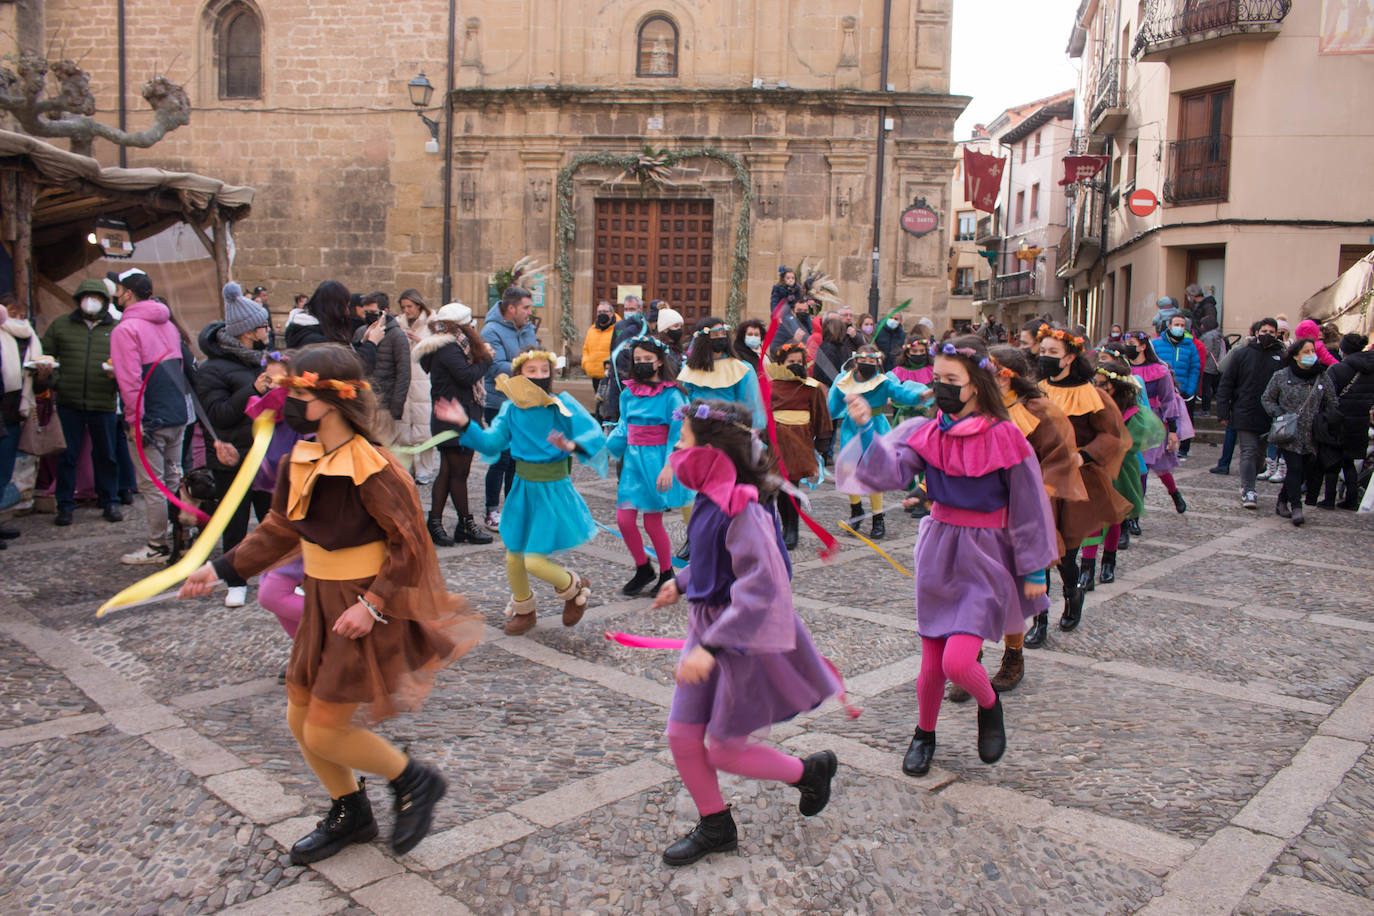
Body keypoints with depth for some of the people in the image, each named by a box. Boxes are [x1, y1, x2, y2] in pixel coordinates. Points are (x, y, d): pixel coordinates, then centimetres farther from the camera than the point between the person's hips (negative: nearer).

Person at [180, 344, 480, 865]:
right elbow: (280, 531, 13)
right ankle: (350, 814, 38)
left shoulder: (371, 470, -23)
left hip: (366, 614, -8)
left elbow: (410, 547, -19)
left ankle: (415, 782, 20)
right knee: (300, 720, 16)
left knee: (325, 733, -4)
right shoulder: (299, 462, 1)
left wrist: (372, 605, -23)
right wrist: (222, 569, 9)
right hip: (322, 607, 9)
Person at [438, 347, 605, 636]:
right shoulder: (511, 408, -1)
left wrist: (572, 445, -39)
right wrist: (465, 424, -11)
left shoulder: (563, 405, -13)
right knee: (513, 558, 14)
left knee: (534, 561, -9)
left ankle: (574, 587, 22)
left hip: (553, 491, -5)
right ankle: (523, 610, 41)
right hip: (523, 489, 5)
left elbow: (595, 435, -20)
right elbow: (491, 444, 2)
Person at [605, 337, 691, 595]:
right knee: (624, 519, 0)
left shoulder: (671, 395, -7)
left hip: (656, 462, -5)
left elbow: (678, 435, -11)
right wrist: (605, 446, -1)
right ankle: (643, 570, 21)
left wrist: (669, 467, -22)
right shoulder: (628, 394, 9)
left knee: (652, 523, 1)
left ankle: (667, 574, 22)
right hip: (632, 460, 5)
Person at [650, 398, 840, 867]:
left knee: (723, 750, 5)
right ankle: (715, 826, 31)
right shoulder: (711, 498, 2)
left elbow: (761, 586, -32)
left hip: (747, 639, -8)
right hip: (709, 629, 8)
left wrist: (711, 646, -34)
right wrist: (683, 581, 26)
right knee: (682, 736, 9)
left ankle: (810, 770, 29)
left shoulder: (741, 508, -26)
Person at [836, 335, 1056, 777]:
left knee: (957, 661, -14)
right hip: (938, 553, 4)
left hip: (985, 558, -3)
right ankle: (924, 734, 35)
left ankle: (990, 705, 21)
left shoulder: (1004, 437, -12)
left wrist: (1034, 570, -1)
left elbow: (1028, 507, -5)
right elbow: (890, 471, -16)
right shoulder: (927, 431, -2)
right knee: (931, 663, 8)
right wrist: (867, 430, -32)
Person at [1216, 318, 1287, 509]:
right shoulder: (1241, 354, 1)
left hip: (1270, 416, 2)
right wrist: (1223, 412, -3)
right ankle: (1248, 490, -6)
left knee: (1261, 453, 10)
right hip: (1245, 413, -2)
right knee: (1249, 452, -6)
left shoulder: (1281, 357, 6)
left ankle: (1247, 484, 26)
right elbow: (1226, 384, 2)